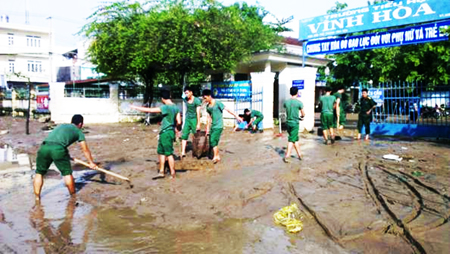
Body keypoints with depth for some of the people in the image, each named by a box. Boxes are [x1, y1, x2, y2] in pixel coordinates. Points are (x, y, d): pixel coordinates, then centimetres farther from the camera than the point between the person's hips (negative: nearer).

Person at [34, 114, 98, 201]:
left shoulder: (62, 125, 34)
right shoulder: (78, 131, 21)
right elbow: (85, 150, 24)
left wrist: (66, 156, 55)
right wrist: (91, 162, 36)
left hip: (44, 146, 4)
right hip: (58, 149, -4)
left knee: (39, 173, 18)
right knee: (67, 173, 12)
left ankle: (37, 198, 20)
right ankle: (73, 196, 24)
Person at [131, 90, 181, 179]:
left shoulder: (165, 107, -18)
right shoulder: (176, 108, 4)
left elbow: (149, 110, -14)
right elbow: (179, 122, 1)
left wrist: (136, 107, -4)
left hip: (166, 133, -8)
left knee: (169, 153, 0)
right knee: (161, 151, 17)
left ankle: (172, 174, 9)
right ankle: (161, 172, 25)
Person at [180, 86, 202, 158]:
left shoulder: (196, 100, -14)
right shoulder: (185, 99, 3)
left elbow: (198, 113, -15)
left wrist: (198, 124, -17)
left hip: (194, 119, -5)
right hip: (187, 119, 5)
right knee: (184, 135, -4)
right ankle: (183, 152, -4)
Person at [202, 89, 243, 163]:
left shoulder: (217, 103, -11)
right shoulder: (207, 106, 10)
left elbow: (227, 109, -14)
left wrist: (237, 116, -17)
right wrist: (207, 128, 18)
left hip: (218, 126, -7)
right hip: (213, 126, 7)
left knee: (213, 141, -14)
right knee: (211, 142, 7)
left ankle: (216, 157, -2)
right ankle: (217, 156, 20)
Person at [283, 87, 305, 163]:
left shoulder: (286, 102, 0)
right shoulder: (299, 103, -11)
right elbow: (303, 114, -1)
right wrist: (301, 117, 23)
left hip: (288, 122, 5)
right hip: (295, 123, -5)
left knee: (296, 139, 16)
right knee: (291, 140, -1)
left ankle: (299, 154, 24)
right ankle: (287, 156, -5)